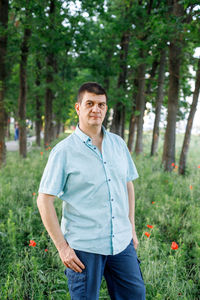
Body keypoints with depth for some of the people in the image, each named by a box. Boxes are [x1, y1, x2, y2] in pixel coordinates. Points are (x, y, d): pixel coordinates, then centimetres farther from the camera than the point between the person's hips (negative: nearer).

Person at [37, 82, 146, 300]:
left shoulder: (118, 144, 7)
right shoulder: (63, 151, -9)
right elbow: (44, 200, -8)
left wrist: (132, 228, 14)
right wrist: (62, 247, -10)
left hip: (122, 243, 5)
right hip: (84, 247, -4)